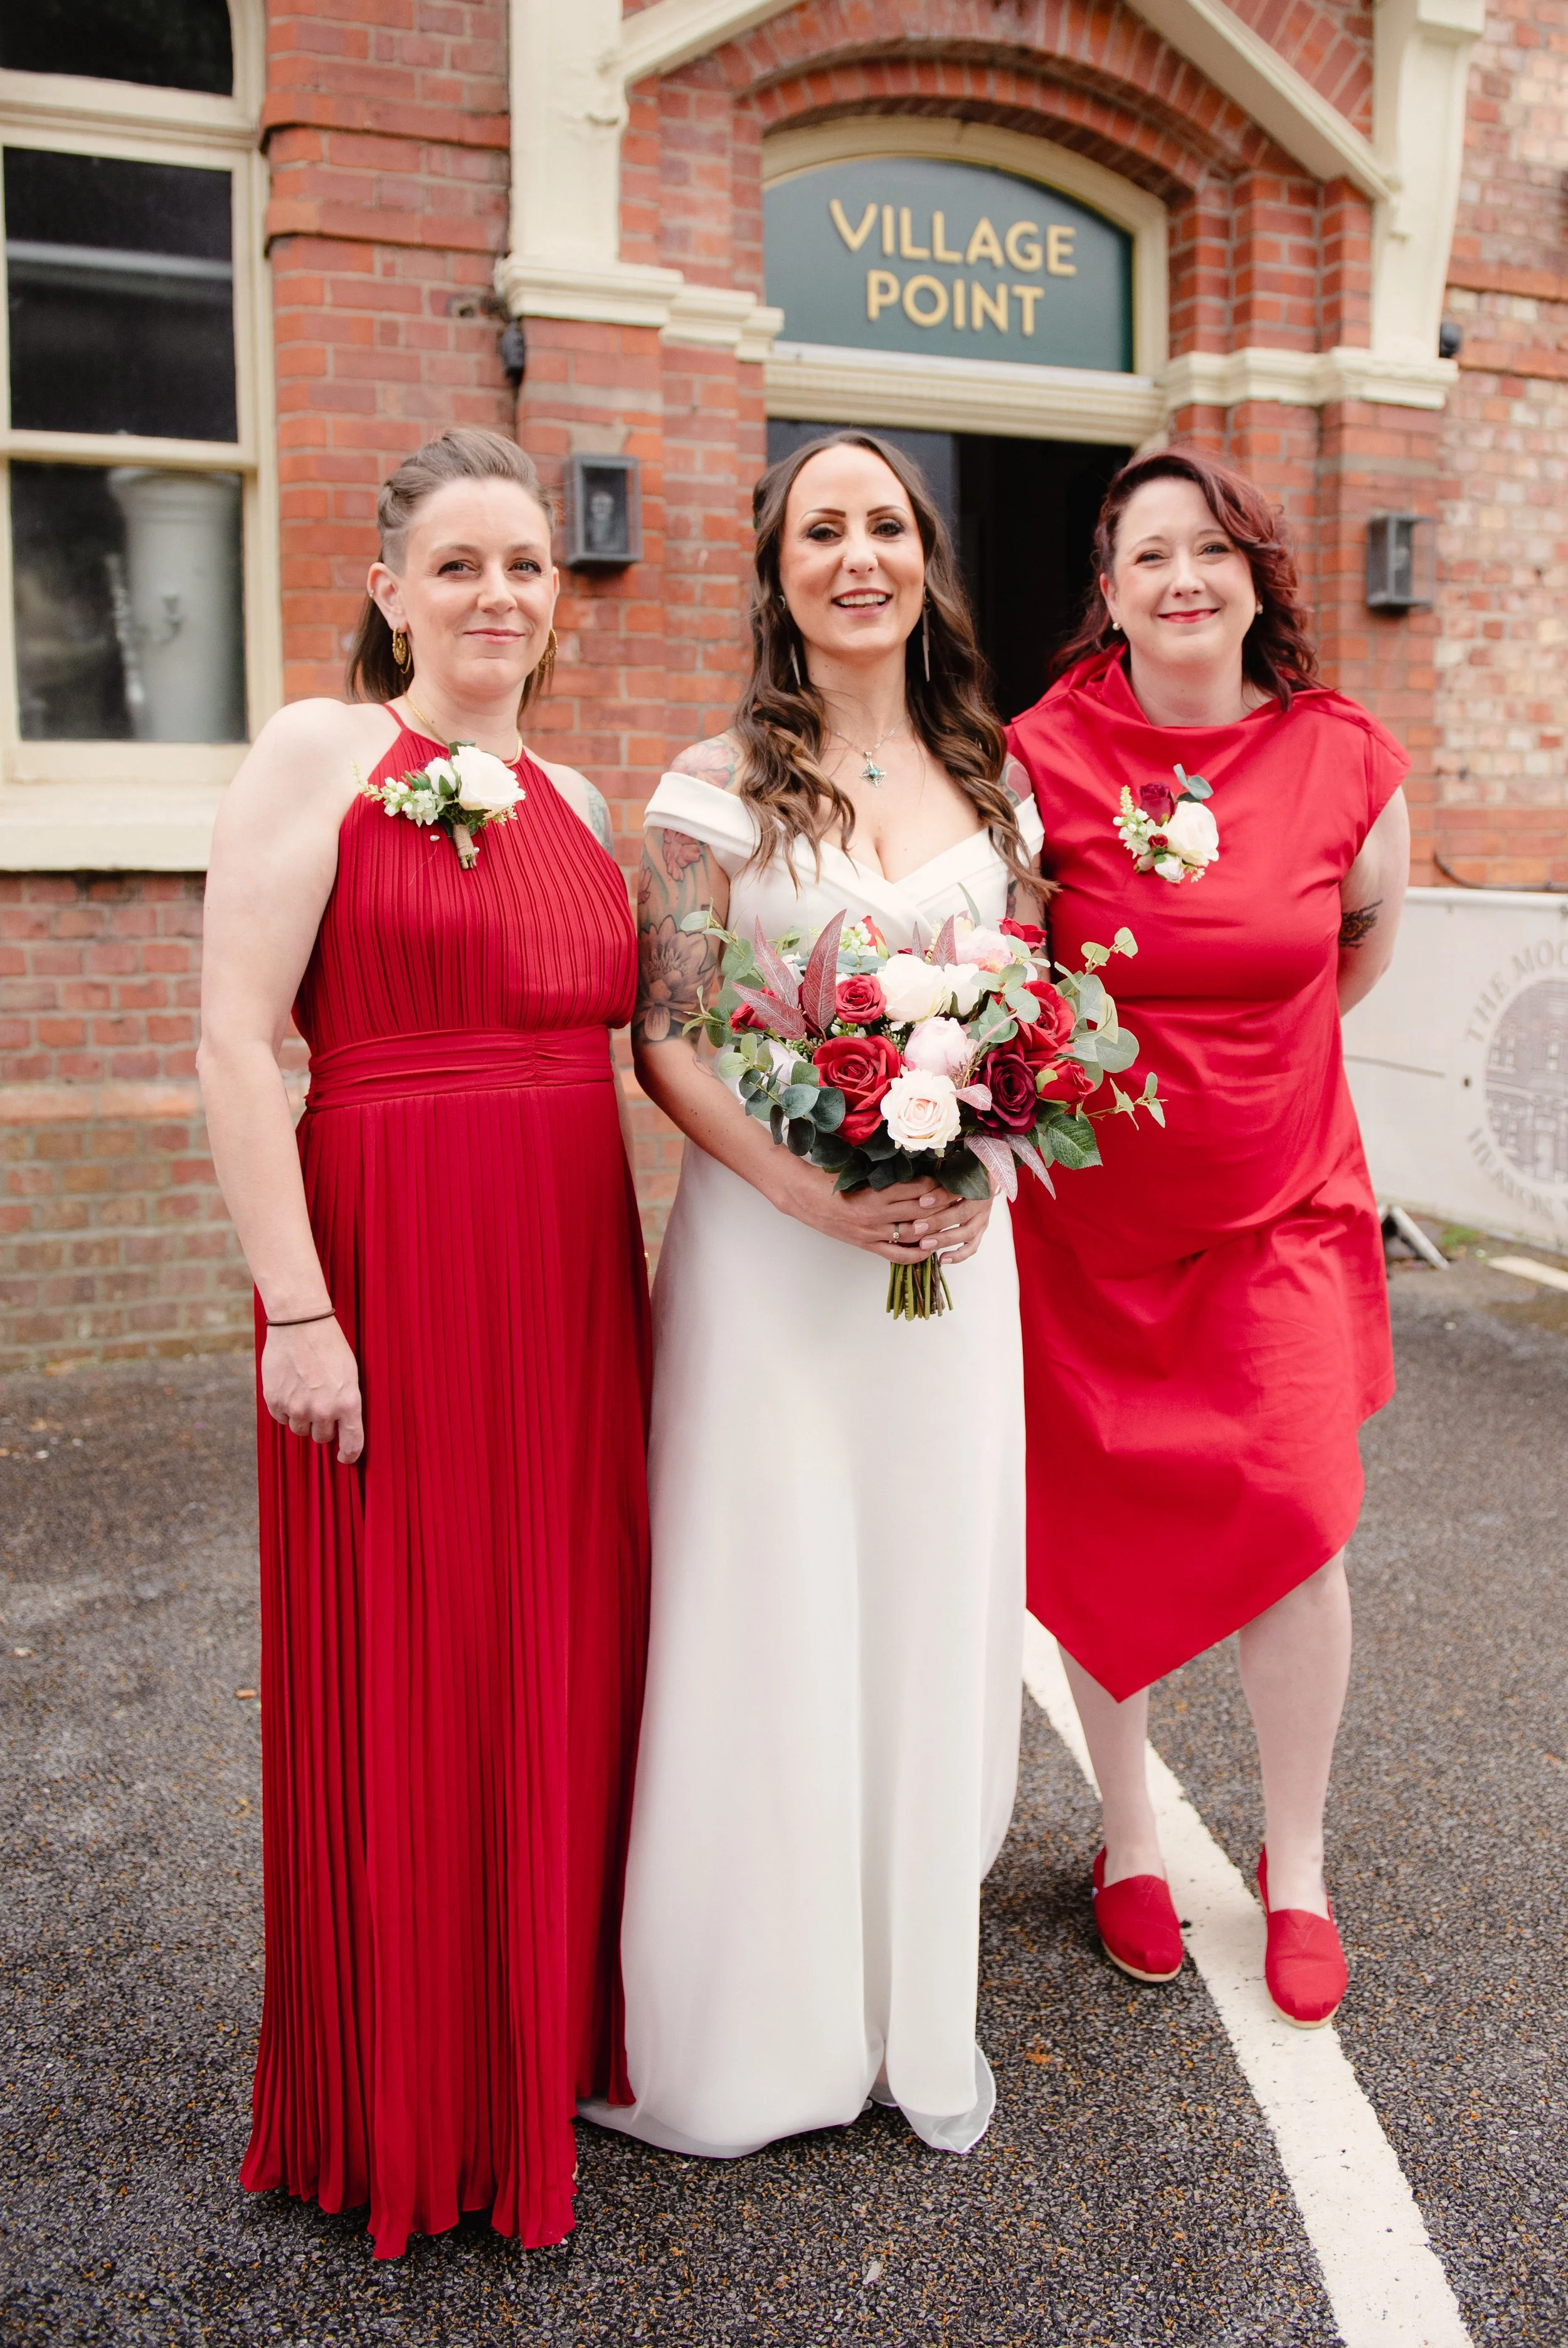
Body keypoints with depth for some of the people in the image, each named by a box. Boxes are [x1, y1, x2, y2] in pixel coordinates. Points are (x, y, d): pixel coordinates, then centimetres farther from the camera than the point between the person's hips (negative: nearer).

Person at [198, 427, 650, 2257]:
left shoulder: (572, 800, 15)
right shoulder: (320, 753, -4)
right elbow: (237, 1043, -11)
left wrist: (628, 1278, 11)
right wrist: (297, 1309, -17)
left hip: (572, 1280, 6)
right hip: (392, 1275, -6)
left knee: (566, 1658, 14)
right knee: (399, 1682, 6)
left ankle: (551, 2037, 36)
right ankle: (400, 2114, 28)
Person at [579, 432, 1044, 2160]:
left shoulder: (991, 788, 10)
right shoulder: (719, 785, -2)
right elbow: (661, 1039, -6)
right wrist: (807, 1187, -19)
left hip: (952, 1242, 4)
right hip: (766, 1241, -3)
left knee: (934, 1608, 10)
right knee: (767, 1619, 3)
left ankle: (921, 2011, 30)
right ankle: (755, 2028, 24)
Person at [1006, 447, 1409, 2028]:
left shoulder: (1346, 759, -5)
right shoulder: (1042, 759, -11)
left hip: (1280, 1200, 1)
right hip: (1088, 1209, -1)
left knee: (1296, 1511, -6)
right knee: (1104, 1522, 7)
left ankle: (1295, 1866, 18)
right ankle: (1130, 1838, 29)